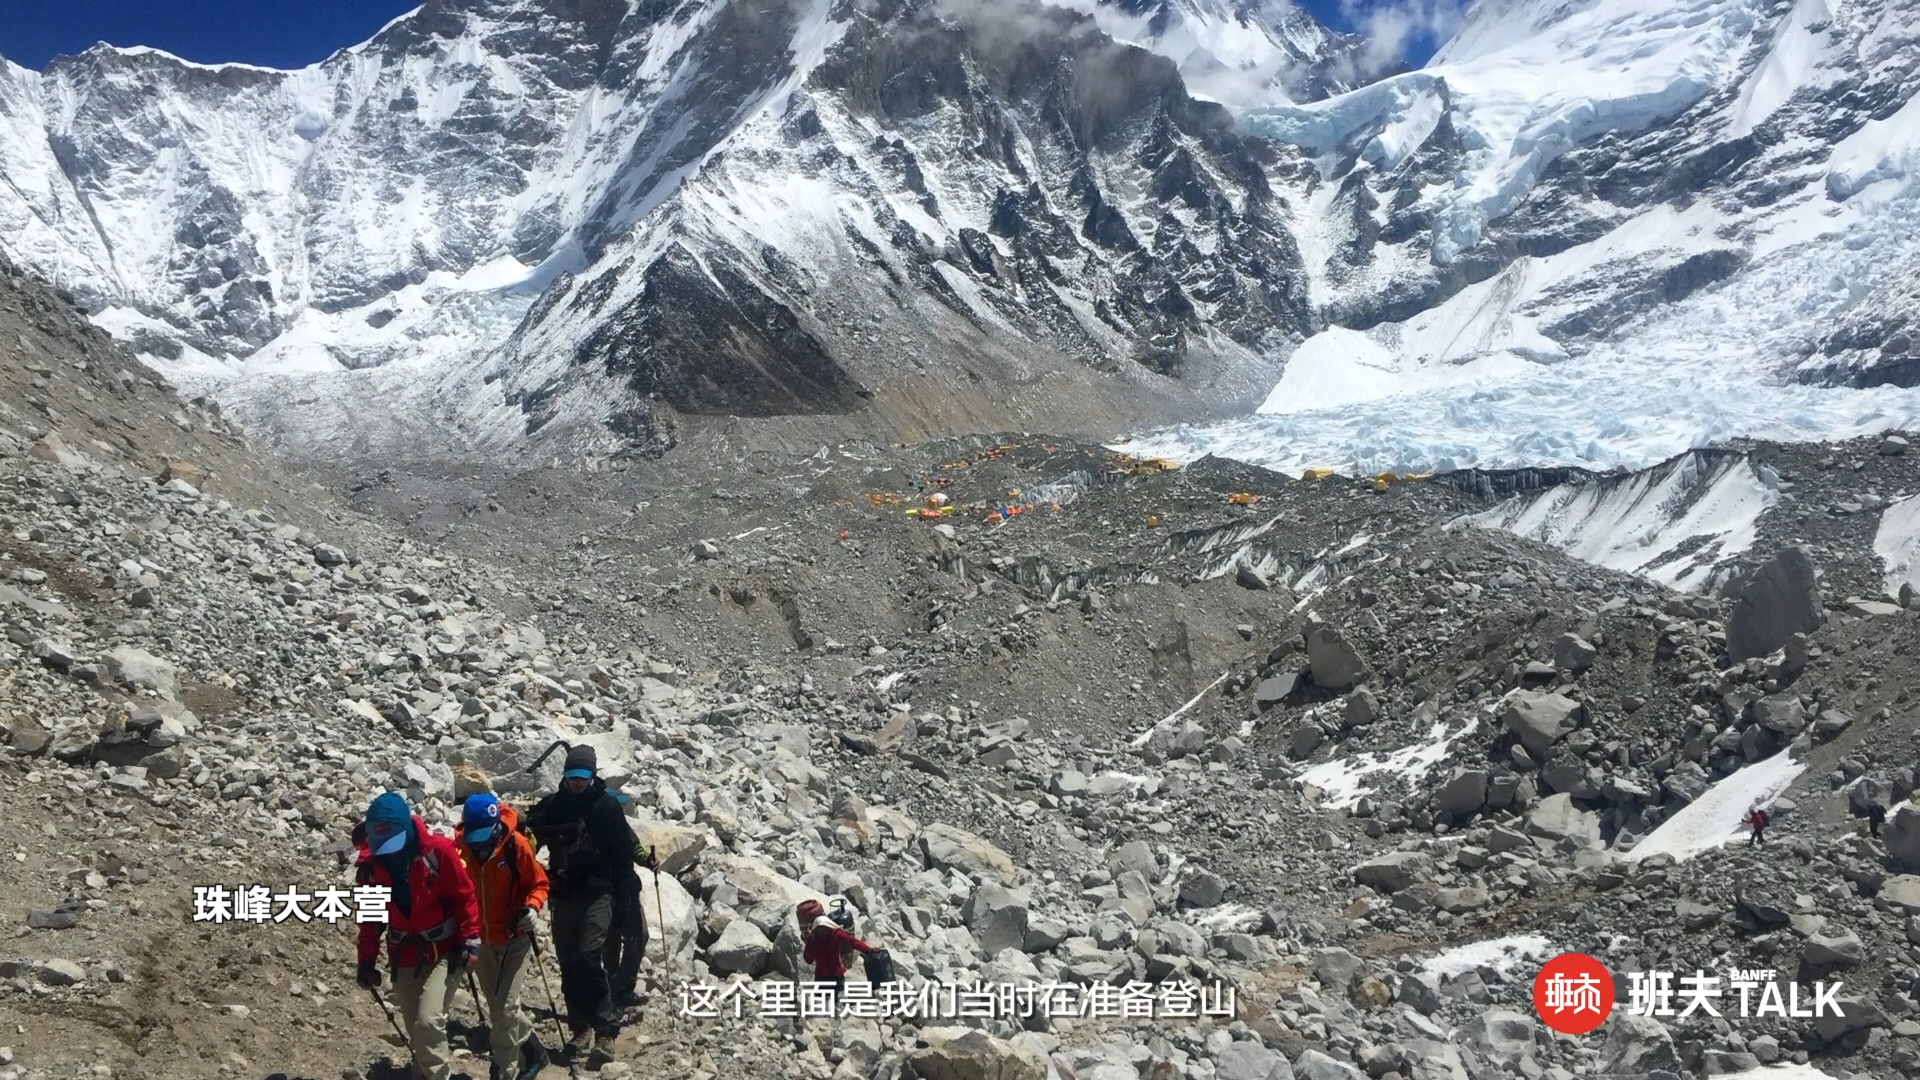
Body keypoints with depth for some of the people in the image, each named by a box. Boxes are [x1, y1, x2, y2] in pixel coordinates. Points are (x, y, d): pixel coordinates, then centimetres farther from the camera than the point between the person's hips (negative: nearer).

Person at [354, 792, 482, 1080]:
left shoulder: (438, 851, -19)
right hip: (403, 957, 5)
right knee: (416, 1030, 12)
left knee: (428, 1021, -18)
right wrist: (368, 960, 7)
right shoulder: (372, 863, -5)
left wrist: (471, 941, -12)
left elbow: (465, 896, -10)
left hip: (444, 951, -5)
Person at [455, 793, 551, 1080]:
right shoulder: (461, 846, -11)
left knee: (504, 1008, -8)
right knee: (497, 1005, 18)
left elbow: (539, 883, -7)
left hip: (515, 938, -5)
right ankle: (535, 1050, 39)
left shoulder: (515, 845, -19)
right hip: (483, 939, 5)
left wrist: (532, 907, -26)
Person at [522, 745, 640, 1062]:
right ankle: (581, 1027, 18)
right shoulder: (552, 805, 4)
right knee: (568, 963, 7)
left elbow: (624, 847, -2)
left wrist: (624, 890, -2)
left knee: (590, 956, -17)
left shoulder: (606, 805, -5)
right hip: (564, 894, 4)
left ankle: (605, 1027, -10)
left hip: (597, 892, -4)